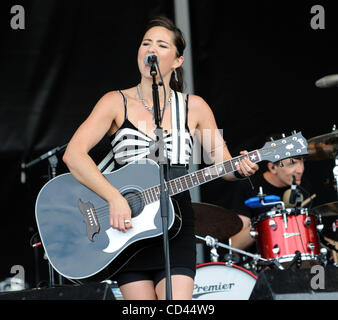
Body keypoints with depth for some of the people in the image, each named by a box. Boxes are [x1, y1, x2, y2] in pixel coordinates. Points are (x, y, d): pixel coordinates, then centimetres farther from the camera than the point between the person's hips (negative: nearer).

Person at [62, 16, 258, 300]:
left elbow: (222, 161, 9)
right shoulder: (116, 103, 0)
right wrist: (114, 198, -22)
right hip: (127, 226, 0)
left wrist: (240, 169, -16)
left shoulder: (194, 107, 6)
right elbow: (73, 154, -11)